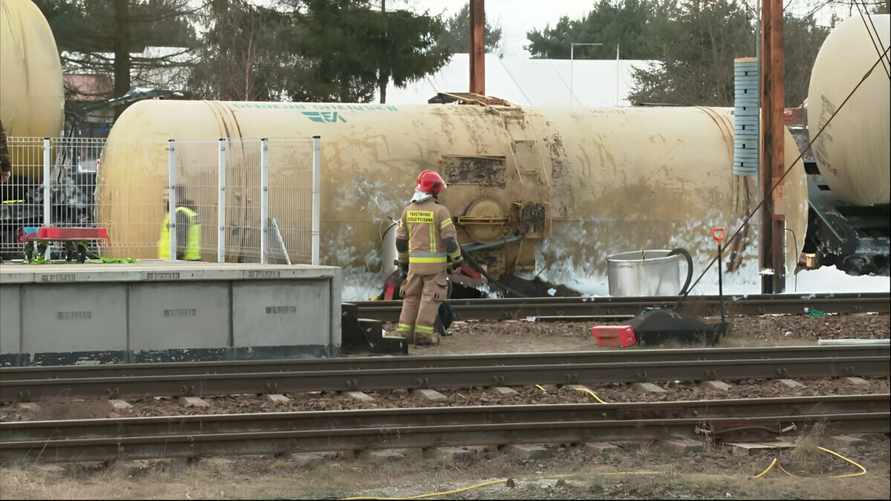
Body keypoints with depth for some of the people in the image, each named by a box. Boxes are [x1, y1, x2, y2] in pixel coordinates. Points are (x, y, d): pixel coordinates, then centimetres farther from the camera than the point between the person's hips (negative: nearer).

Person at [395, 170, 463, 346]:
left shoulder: (409, 210, 4)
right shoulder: (440, 211, -12)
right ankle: (423, 335, -4)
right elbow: (450, 238, -14)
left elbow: (401, 239, 8)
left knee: (412, 297, 12)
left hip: (416, 261, 4)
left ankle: (404, 333, 7)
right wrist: (457, 259, 0)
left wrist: (403, 262, 19)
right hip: (435, 262, -4)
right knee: (430, 298, 0)